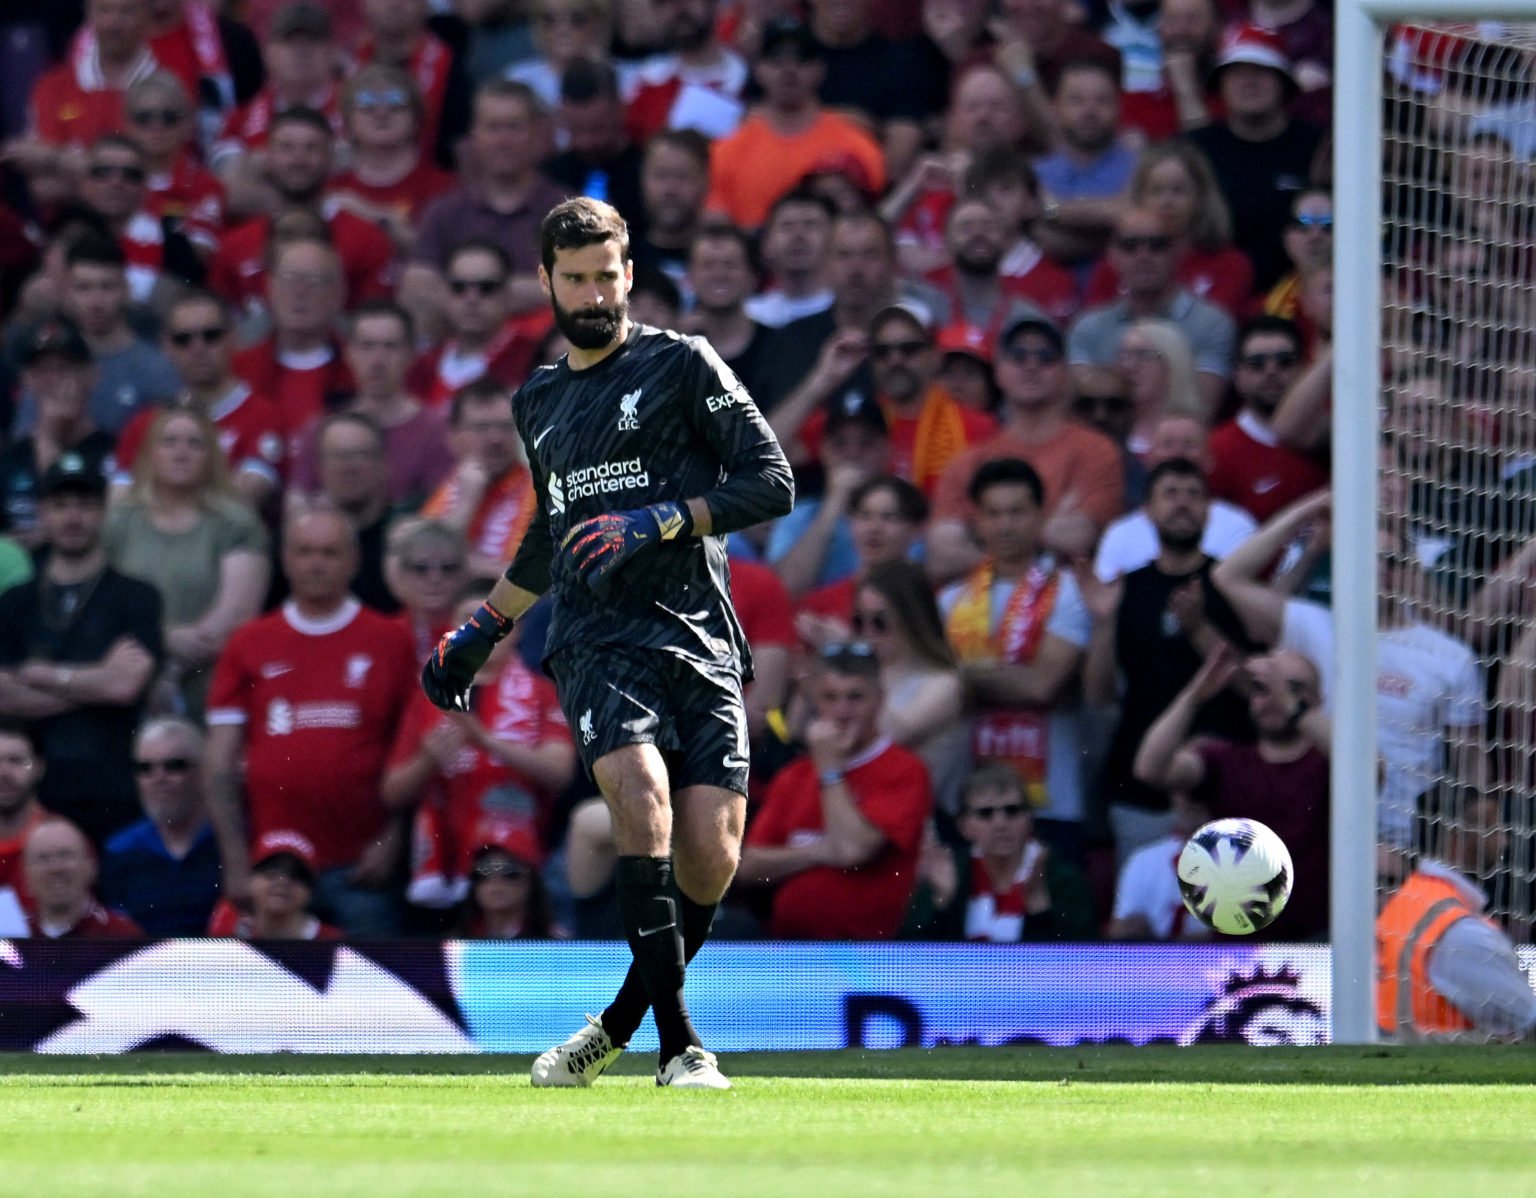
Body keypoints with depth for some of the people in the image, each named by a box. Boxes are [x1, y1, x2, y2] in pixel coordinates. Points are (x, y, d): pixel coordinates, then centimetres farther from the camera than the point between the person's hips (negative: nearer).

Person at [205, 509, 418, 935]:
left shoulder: (390, 642, 6)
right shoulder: (249, 645, 10)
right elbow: (220, 764, 8)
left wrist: (391, 842, -4)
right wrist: (237, 865, 0)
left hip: (359, 867, -1)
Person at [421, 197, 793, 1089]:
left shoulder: (682, 366, 6)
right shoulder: (539, 404, 21)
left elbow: (772, 481, -2)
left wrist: (654, 523, -11)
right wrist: (480, 632, 39)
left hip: (699, 637, -2)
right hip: (597, 640, 2)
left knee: (709, 863, -12)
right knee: (642, 789, -27)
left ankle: (618, 1025, 14)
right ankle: (680, 1044, -27)